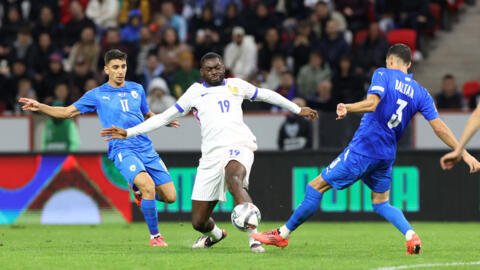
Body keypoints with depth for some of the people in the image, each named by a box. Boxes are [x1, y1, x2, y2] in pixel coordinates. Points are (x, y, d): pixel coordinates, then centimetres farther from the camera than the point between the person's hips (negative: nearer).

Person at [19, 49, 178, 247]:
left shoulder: (137, 89, 15)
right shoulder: (97, 95, 5)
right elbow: (67, 112, 10)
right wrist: (40, 107, 0)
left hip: (146, 149, 5)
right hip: (122, 150, -5)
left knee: (170, 197, -1)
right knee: (148, 185, -29)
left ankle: (139, 190, 31)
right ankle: (154, 236, -15)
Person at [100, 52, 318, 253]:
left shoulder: (235, 86, 18)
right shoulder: (195, 92, 18)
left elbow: (265, 95, 33)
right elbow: (165, 117, 19)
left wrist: (298, 110, 38)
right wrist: (128, 133, 13)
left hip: (239, 145, -2)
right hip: (212, 153, 2)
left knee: (234, 179, -40)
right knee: (198, 222, 0)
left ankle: (253, 237, -47)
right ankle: (214, 234, 38)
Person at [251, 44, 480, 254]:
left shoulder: (383, 74, -4)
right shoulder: (420, 93, 9)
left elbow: (371, 104, -23)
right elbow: (440, 128, 5)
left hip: (362, 150, -6)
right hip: (386, 156, 6)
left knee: (317, 187, 3)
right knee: (381, 203, 21)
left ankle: (283, 234, 9)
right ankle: (411, 236, -5)